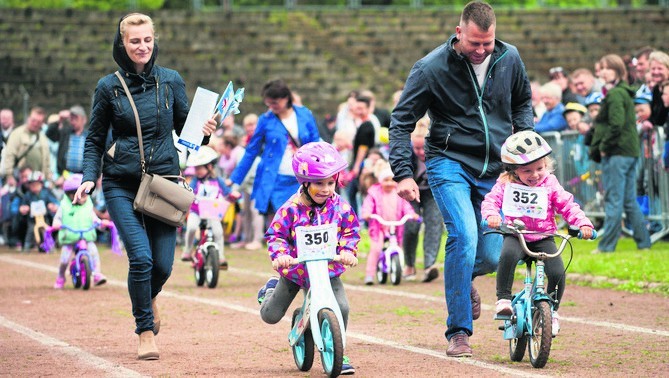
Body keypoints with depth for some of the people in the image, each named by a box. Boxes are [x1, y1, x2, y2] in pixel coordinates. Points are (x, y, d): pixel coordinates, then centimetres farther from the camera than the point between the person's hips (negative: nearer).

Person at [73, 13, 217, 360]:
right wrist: (89, 177, -6)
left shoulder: (171, 81, 5)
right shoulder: (108, 87, 2)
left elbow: (184, 128, 12)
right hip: (122, 185, -2)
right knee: (140, 256, -16)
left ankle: (149, 298, 36)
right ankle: (145, 332, 1)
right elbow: (95, 140, 8)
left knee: (163, 265, 0)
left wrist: (203, 132, -9)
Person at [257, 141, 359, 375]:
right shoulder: (291, 208, -18)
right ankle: (272, 289, 43)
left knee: (341, 308, -23)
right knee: (270, 316, 7)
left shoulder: (341, 208, -12)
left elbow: (351, 231, -4)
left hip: (328, 270, 1)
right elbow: (275, 234, -16)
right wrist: (280, 254, -34)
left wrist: (348, 251, -24)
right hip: (295, 269, -1)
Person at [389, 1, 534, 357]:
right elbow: (401, 121, -7)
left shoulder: (509, 58, 0)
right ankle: (458, 333, -13)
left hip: (494, 168, 4)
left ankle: (463, 278, 37)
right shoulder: (431, 68, -12)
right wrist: (403, 173, -17)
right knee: (464, 237, -23)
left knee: (492, 255, -1)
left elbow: (523, 102, 19)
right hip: (449, 163, -4)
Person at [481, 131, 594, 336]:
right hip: (515, 235, -1)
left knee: (557, 273, -19)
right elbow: (491, 200, -7)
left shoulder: (550, 184, 1)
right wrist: (491, 215, -30)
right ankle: (503, 299, -22)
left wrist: (583, 223, -15)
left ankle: (553, 311, 8)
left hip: (543, 237, 1)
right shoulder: (506, 183, 0)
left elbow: (567, 205, 1)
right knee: (508, 255, -36)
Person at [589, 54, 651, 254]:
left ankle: (607, 245, -4)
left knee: (613, 200, -6)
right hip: (631, 152, 9)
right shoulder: (626, 93, 17)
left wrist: (604, 147, -12)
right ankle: (643, 242, 14)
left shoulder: (615, 95, -13)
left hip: (616, 154, -9)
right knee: (629, 201, 13)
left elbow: (616, 125, -23)